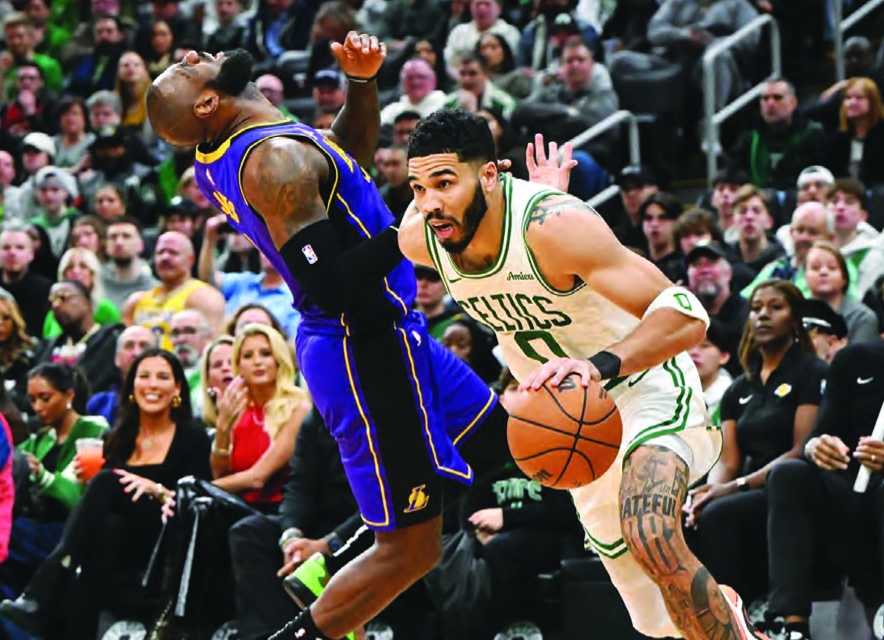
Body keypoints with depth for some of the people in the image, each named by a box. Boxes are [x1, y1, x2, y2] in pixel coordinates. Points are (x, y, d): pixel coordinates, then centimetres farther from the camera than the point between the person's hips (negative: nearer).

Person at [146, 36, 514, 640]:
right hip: (367, 353, -10)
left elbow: (350, 153, 21)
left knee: (502, 441, 22)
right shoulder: (274, 159, -24)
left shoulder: (226, 152, 5)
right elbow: (331, 287, -28)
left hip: (379, 335, 10)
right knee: (408, 547, -4)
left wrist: (362, 81, 6)